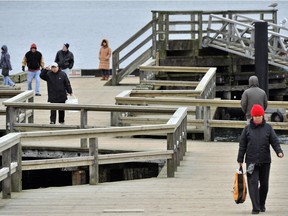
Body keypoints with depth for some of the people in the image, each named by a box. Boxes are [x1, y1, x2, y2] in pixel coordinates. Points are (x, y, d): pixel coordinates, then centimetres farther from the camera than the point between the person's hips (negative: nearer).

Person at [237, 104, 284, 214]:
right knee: (253, 183, -11)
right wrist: (240, 160, 6)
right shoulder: (247, 129, 5)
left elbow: (274, 141, 1)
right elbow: (242, 145, 7)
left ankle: (262, 204, 27)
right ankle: (255, 207, -13)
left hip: (265, 161, 1)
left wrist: (279, 151, -18)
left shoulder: (268, 128, 6)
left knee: (264, 184, 8)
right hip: (251, 161, -1)